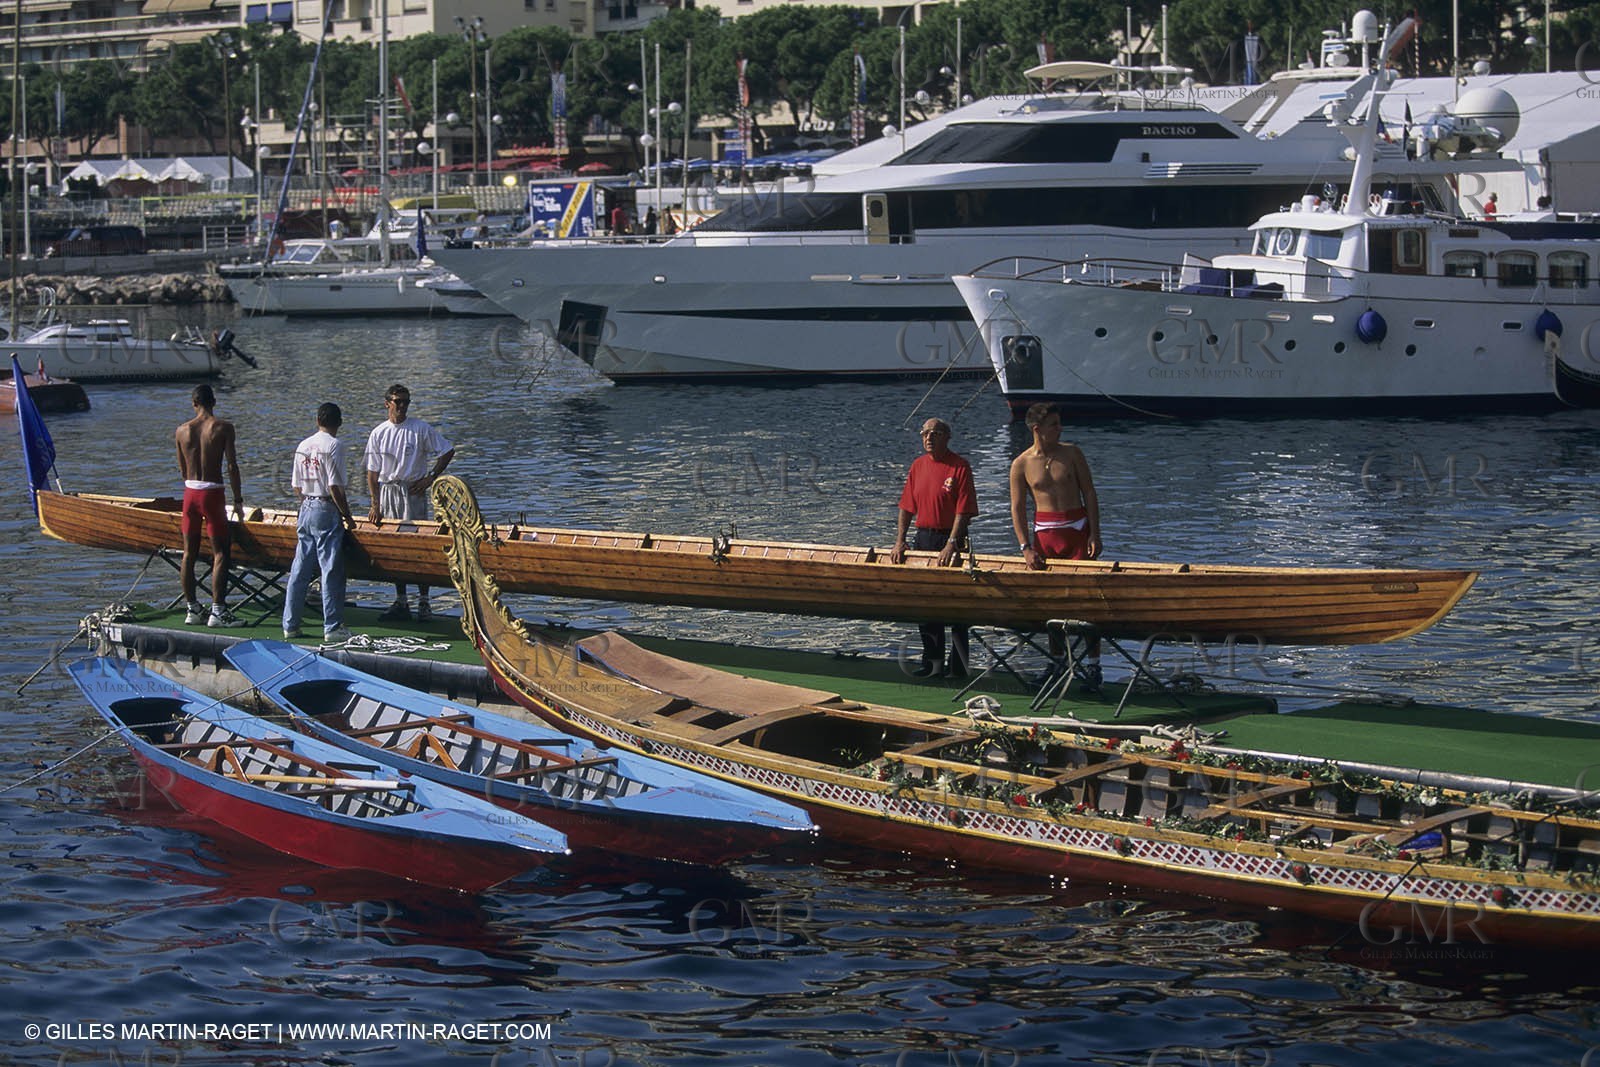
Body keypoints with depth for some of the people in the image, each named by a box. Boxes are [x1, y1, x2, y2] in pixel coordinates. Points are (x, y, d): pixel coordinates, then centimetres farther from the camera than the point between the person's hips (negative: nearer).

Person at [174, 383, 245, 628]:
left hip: (190, 493, 5)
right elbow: (232, 465, -10)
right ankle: (218, 611, -9)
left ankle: (193, 610, 16)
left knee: (189, 553, 11)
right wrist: (238, 500, -5)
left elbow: (183, 471, 12)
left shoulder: (183, 430, 5)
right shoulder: (223, 427, -7)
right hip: (212, 493, -5)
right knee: (220, 553, -2)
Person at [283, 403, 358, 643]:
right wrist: (347, 516, -8)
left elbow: (297, 485, 13)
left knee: (299, 571, 10)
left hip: (306, 509, 7)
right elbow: (335, 486, -15)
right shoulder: (333, 445, -11)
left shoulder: (303, 446, 10)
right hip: (326, 510, -7)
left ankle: (290, 625, 13)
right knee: (331, 571, -4)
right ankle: (333, 628, -3)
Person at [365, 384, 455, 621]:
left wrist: (430, 478, -3)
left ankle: (423, 600, -2)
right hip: (387, 491, 3)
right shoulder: (378, 434, 6)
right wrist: (375, 505, -2)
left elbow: (447, 451, 5)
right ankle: (400, 602, 12)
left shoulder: (421, 429, -1)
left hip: (413, 491, -3)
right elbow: (373, 471, 6)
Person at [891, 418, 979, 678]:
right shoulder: (918, 466, 9)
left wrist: (951, 545, -22)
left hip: (950, 540, -6)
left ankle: (958, 666, 4)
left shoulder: (960, 467, -9)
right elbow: (907, 507, 11)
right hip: (923, 539, 6)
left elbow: (963, 511, -14)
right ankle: (933, 663, 18)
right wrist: (899, 542, 0)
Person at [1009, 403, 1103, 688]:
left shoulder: (1071, 453, 0)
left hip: (1077, 529, -1)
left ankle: (1092, 664, -1)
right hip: (1045, 533, 1)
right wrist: (1026, 548, -9)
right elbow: (1017, 509, -1)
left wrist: (1094, 534, -6)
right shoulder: (1022, 464, -1)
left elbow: (1089, 494, 2)